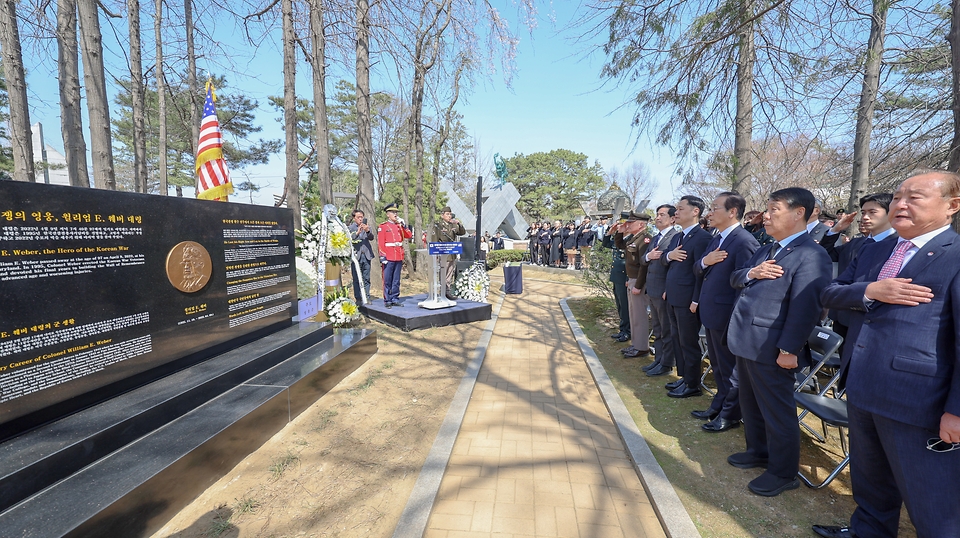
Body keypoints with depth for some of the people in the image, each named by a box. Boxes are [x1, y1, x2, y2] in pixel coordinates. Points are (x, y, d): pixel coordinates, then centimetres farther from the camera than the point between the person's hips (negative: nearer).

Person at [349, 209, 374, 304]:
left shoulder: (366, 226, 11)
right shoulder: (350, 228, 3)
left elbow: (371, 238, -3)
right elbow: (348, 239, -9)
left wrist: (368, 231, -23)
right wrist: (357, 233, -23)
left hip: (366, 256, 2)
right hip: (356, 256, -2)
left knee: (366, 279, 5)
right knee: (357, 279, 2)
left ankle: (367, 298, 11)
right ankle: (358, 299, 8)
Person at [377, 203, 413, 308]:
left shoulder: (399, 226, 16)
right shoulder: (382, 227, -1)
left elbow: (409, 236, 8)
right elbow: (380, 243, -6)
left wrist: (403, 225, -1)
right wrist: (382, 256, -13)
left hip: (399, 258, 5)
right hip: (388, 258, -5)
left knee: (396, 281, 10)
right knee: (387, 281, 0)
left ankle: (395, 299, 17)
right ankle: (387, 300, 7)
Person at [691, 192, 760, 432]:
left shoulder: (744, 241, -18)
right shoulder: (717, 239, 10)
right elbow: (698, 270, 12)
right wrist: (704, 262, -11)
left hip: (727, 316, -9)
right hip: (711, 313, 9)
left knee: (730, 367, 8)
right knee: (718, 365, 21)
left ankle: (730, 415, 25)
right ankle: (719, 405, 37)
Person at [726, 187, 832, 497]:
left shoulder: (811, 256, -16)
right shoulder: (766, 251, 13)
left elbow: (806, 307, -21)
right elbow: (735, 279, 13)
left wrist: (789, 350, -22)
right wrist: (751, 273, -9)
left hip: (770, 350, -9)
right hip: (746, 342, 9)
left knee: (777, 411, 7)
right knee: (750, 405, 22)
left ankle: (783, 473, 24)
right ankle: (758, 451, 41)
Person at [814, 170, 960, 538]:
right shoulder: (873, 251, 11)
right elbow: (830, 294, 8)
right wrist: (869, 291, -14)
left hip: (917, 399, -7)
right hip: (861, 388, 7)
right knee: (868, 478, 26)